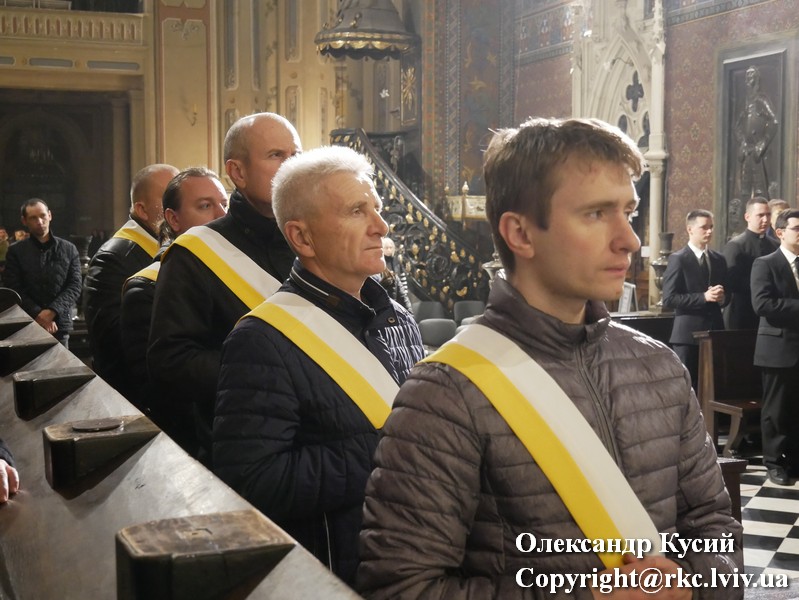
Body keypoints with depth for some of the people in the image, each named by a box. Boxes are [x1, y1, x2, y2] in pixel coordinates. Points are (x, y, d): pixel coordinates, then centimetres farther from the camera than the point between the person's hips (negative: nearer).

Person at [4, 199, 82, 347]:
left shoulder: (69, 249, 7)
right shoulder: (15, 251, 5)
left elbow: (75, 287, 1)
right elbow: (13, 290, -2)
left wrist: (52, 311, -13)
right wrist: (39, 315, -13)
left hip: (60, 323, 1)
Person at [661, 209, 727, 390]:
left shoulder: (719, 259, 13)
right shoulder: (678, 259, -6)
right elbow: (669, 299, -13)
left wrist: (721, 297, -3)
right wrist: (704, 297, -19)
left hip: (714, 330, 6)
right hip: (688, 333, -6)